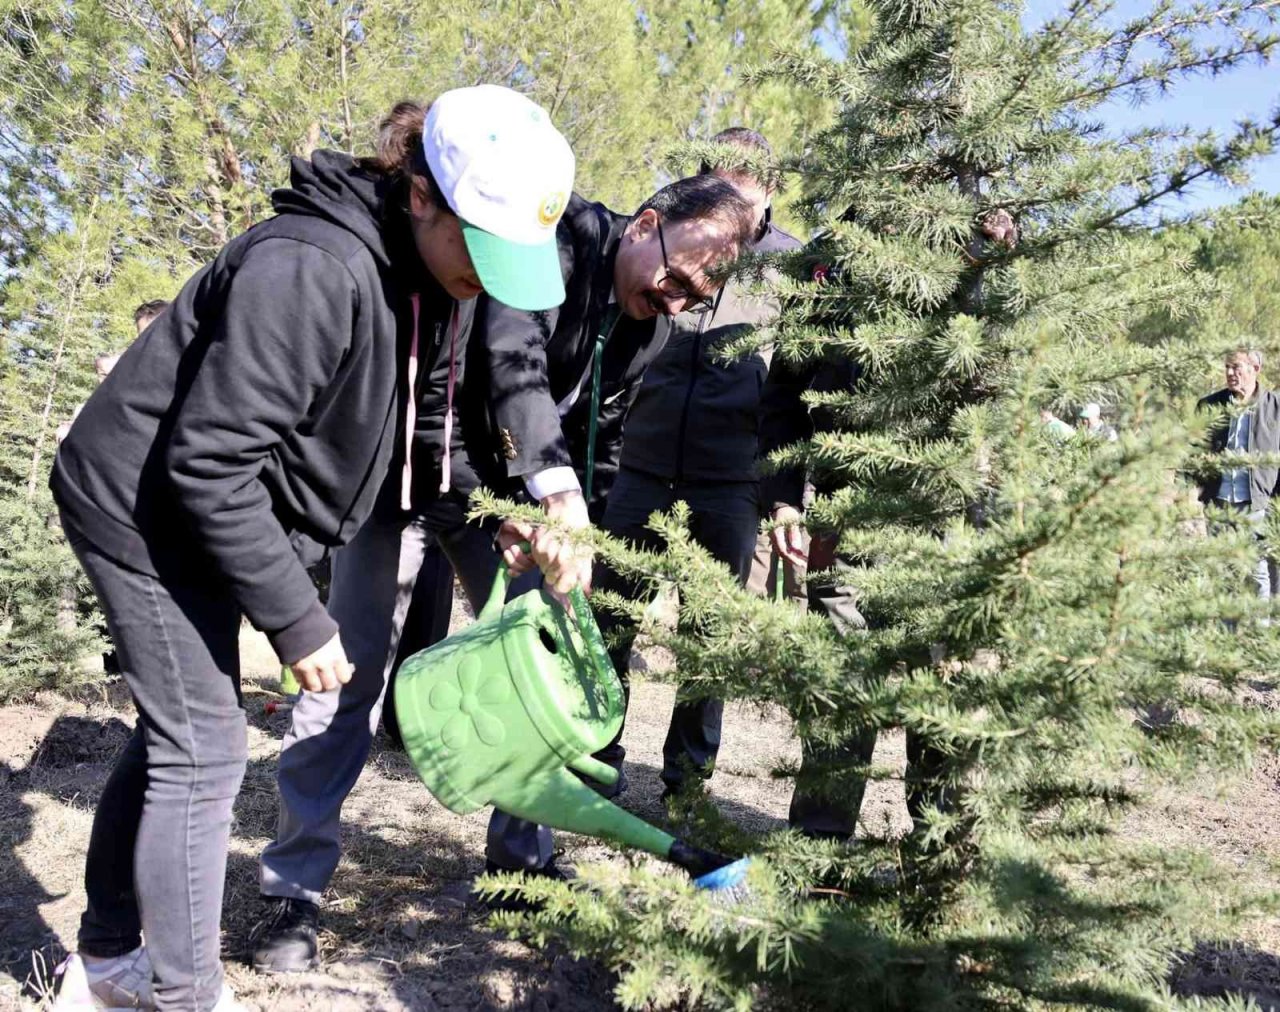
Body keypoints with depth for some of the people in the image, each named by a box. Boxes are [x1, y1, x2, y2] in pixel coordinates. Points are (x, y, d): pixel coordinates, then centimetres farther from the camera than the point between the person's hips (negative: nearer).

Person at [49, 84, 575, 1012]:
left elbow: (409, 423, 11)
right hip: (149, 512, -9)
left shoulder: (419, 275, -2)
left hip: (206, 518, 9)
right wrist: (295, 619, -25)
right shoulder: (309, 270, -31)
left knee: (174, 737, 16)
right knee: (203, 753, -5)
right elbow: (209, 464, -30)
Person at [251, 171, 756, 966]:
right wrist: (559, 491, -49)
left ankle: (521, 858, 23)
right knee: (353, 670, -5)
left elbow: (600, 440, 3)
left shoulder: (646, 329, -1)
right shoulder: (559, 233, -22)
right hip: (414, 468, -6)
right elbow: (512, 359, -37)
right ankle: (295, 887, 5)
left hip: (506, 491, 7)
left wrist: (563, 523, -13)